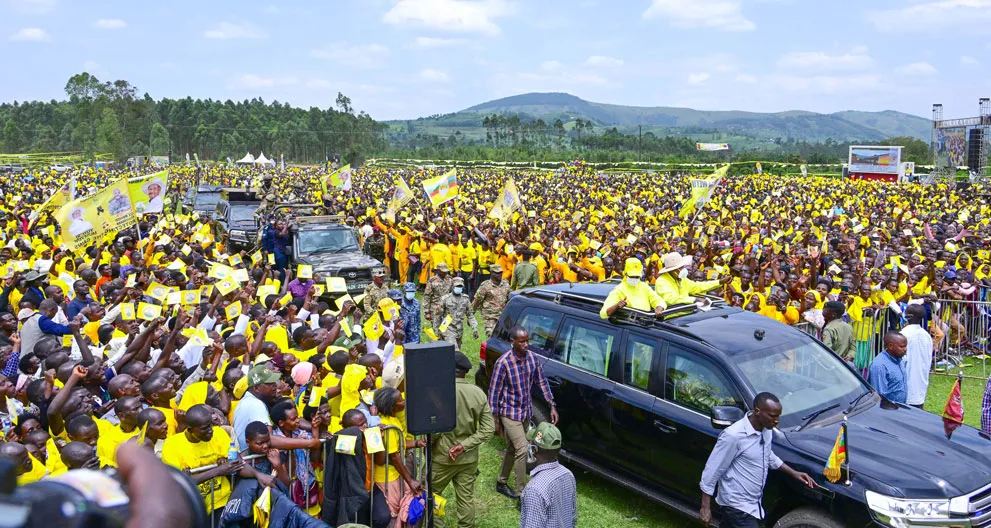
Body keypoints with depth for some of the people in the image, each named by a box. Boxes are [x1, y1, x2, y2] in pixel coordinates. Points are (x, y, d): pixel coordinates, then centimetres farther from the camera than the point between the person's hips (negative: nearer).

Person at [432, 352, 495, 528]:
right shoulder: (479, 394, -3)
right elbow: (488, 429, -4)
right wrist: (463, 445, -7)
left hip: (442, 456, -4)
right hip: (469, 458, 4)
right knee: (466, 498, 14)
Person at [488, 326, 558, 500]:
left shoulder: (532, 358, -4)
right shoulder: (503, 363, -21)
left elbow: (542, 382, 6)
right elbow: (494, 392, -15)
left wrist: (552, 406, 1)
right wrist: (495, 420, -12)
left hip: (525, 412, 6)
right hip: (509, 413, -6)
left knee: (512, 449, 18)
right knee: (522, 450, -12)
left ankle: (501, 483, 36)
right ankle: (522, 492, -2)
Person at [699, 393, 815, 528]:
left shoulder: (766, 430, -1)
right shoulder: (733, 435, -26)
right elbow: (712, 470, -19)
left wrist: (793, 473, 14)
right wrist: (705, 507, -15)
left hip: (754, 504, 8)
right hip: (737, 506, -8)